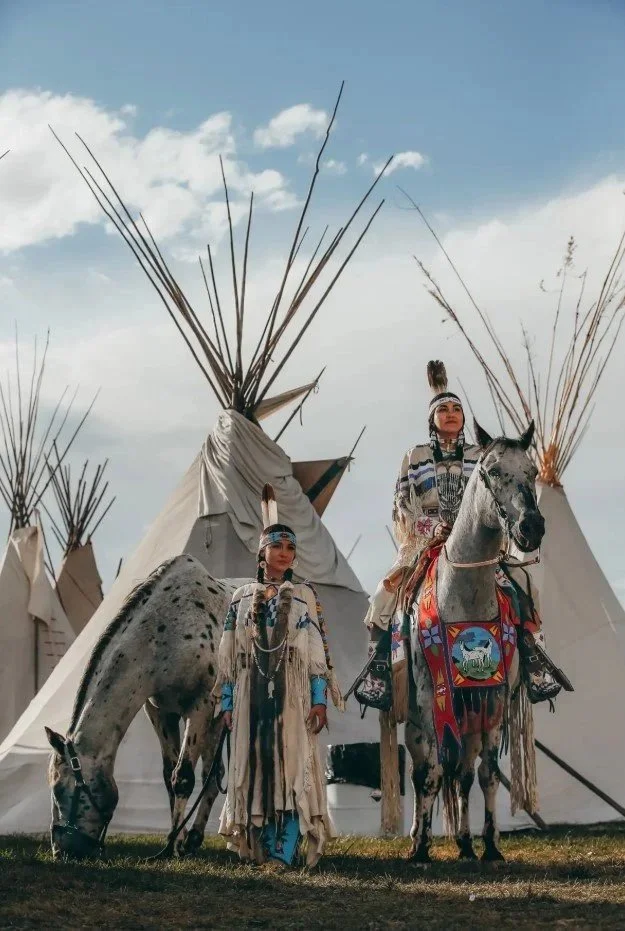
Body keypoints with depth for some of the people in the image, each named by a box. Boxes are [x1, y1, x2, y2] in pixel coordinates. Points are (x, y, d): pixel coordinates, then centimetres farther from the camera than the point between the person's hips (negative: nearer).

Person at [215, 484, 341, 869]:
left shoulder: (305, 596, 7)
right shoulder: (242, 598, 11)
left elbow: (318, 651, 2)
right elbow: (229, 656, 11)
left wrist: (320, 700, -5)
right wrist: (228, 703, 7)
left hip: (293, 695, -2)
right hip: (252, 696, 2)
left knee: (293, 767, -8)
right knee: (256, 769, 3)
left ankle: (286, 852, -10)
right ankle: (264, 849, 10)